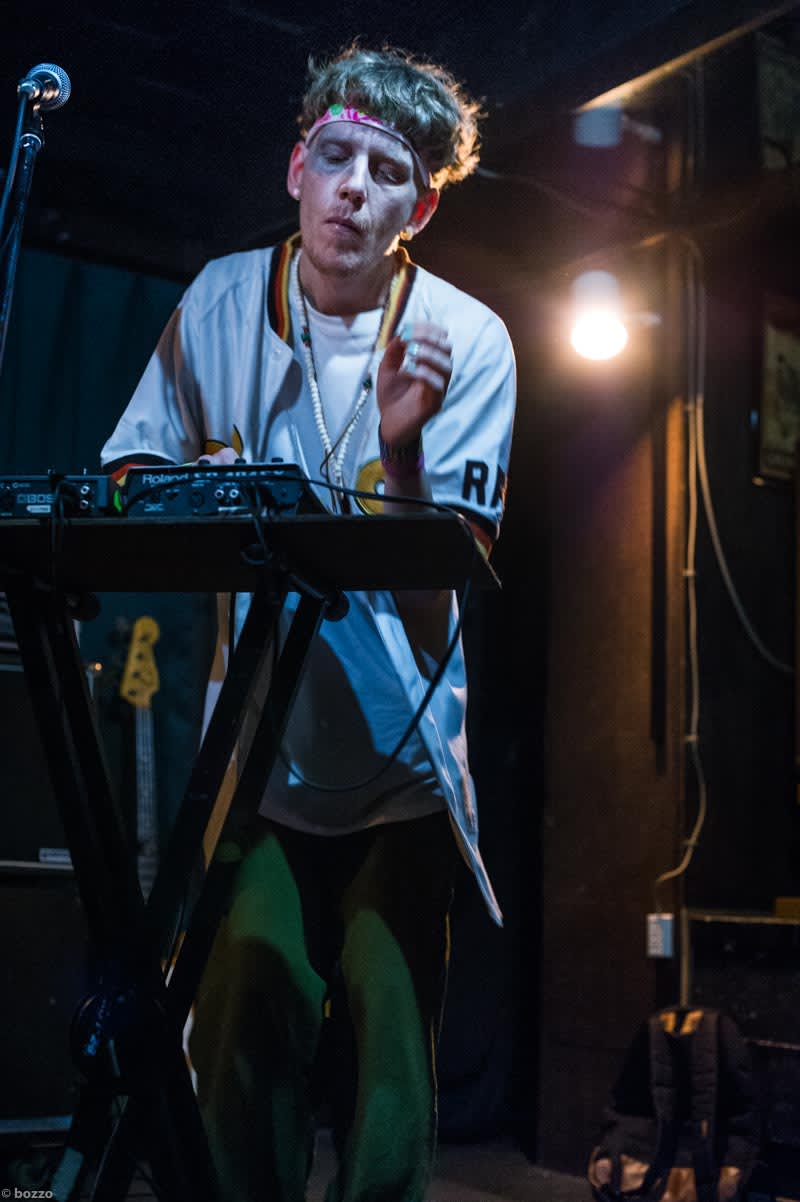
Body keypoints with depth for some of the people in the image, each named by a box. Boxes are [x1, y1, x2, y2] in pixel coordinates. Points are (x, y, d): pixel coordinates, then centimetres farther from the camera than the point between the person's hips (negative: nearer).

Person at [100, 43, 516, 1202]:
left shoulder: (468, 342, -8)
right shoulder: (220, 300, 0)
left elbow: (434, 598, -13)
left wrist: (402, 447, -29)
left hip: (399, 764, -1)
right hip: (253, 748, 1)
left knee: (392, 1084, 1)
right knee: (243, 1044, -4)